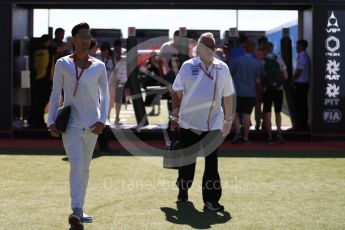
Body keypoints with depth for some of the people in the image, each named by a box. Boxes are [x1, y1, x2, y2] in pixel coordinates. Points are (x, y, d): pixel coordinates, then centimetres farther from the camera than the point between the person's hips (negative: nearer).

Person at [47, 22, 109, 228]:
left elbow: (105, 95, 8)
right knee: (76, 165, -16)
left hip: (92, 124, 3)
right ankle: (76, 211, -22)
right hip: (71, 123, -3)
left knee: (85, 167, 10)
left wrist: (102, 120, -4)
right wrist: (52, 121, -5)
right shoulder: (63, 64, 0)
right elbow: (55, 94, 1)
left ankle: (79, 210, 20)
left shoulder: (99, 66, 5)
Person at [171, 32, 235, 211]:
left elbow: (228, 96, 9)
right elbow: (177, 93, 3)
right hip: (188, 123, -1)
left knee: (212, 162, -2)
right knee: (187, 160, 11)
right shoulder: (188, 66, -2)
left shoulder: (222, 68, 3)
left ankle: (211, 200, -1)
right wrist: (175, 117, 1)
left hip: (213, 124, 1)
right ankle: (182, 191, 30)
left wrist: (228, 120, 8)